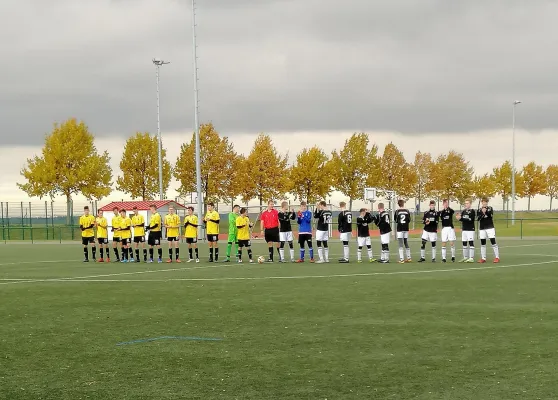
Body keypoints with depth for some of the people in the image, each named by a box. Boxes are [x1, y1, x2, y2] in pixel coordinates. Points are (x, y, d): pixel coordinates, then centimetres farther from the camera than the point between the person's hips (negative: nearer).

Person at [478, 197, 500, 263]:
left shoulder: (490, 208, 3)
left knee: (493, 242, -9)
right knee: (483, 243, 6)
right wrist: (482, 213, -21)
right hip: (482, 228, 3)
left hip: (490, 227, -3)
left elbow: (491, 215, -13)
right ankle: (483, 258, 12)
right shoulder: (479, 210, 7)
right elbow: (478, 218, -5)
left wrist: (486, 211, -30)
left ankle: (497, 257, -8)